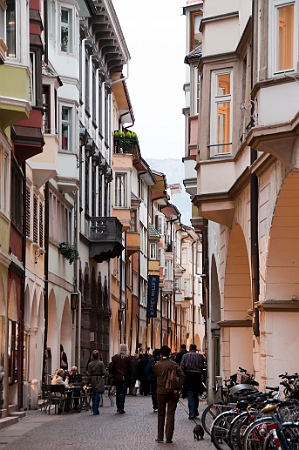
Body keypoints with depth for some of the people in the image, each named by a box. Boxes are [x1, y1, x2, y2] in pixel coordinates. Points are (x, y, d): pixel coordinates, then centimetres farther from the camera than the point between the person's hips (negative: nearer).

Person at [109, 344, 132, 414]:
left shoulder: (115, 357, -4)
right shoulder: (128, 357, -5)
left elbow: (111, 368, -2)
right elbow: (130, 368, -4)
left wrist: (112, 374, 14)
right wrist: (129, 376, 8)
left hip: (117, 377, 1)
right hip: (125, 378, -1)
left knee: (118, 392, 15)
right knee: (123, 393, 1)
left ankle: (118, 407, 17)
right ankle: (121, 408, -7)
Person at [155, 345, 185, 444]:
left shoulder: (157, 365, -3)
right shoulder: (174, 364, -2)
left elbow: (157, 375, 5)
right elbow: (182, 375, -12)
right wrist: (178, 388, -12)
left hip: (161, 392, 0)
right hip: (172, 392, 0)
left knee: (161, 414, 11)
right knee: (170, 414, 1)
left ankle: (160, 437, 13)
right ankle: (169, 437, -3)